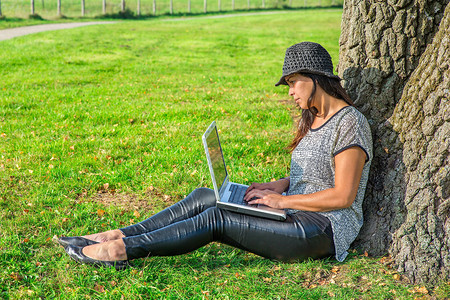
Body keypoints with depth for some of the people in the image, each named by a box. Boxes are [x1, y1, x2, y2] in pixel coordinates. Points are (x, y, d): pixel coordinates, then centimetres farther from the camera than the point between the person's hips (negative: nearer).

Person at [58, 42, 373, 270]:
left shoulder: (350, 123, -14)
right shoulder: (313, 118, 15)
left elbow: (343, 197, -19)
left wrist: (282, 200, -16)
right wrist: (278, 185, 4)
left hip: (324, 229, -8)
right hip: (293, 216, 8)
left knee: (216, 219, -21)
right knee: (203, 197, -7)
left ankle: (122, 251, -21)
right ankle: (119, 236, -10)